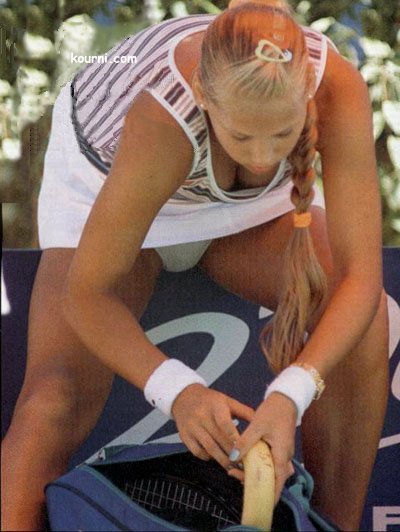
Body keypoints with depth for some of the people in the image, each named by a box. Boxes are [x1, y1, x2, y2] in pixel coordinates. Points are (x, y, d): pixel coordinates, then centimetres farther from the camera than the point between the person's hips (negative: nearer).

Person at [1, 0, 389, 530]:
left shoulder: (338, 88, -37)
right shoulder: (165, 121, -43)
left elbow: (361, 278, -35)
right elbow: (86, 295, -34)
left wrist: (290, 396, -50)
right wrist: (177, 390, -50)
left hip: (239, 200, 3)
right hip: (107, 184, -2)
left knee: (363, 320, -22)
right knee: (57, 401, -20)